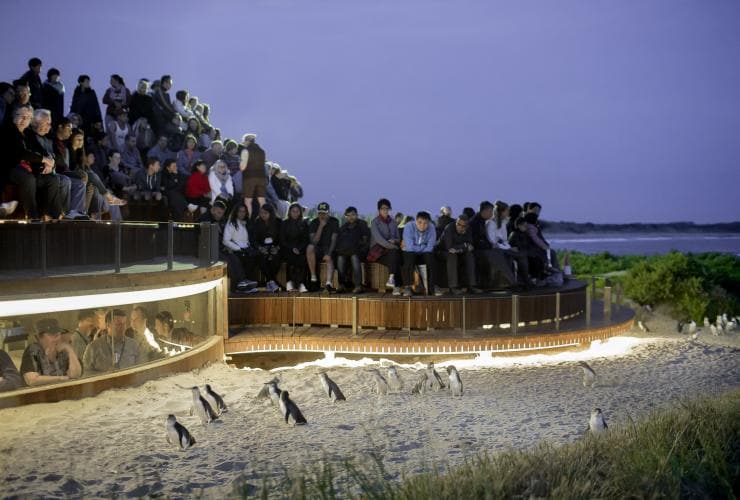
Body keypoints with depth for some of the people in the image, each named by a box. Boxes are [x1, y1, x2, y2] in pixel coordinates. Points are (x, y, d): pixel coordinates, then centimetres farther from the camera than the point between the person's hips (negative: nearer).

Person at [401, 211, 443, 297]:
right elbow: (410, 247, -23)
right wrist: (423, 247, -14)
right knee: (409, 257, -34)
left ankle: (433, 286, -21)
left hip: (424, 254, 2)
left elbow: (429, 248, -14)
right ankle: (408, 287, -31)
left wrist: (417, 248, -18)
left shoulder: (431, 229, -9)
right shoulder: (409, 227, -16)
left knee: (430, 257, -29)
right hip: (410, 252, -2)